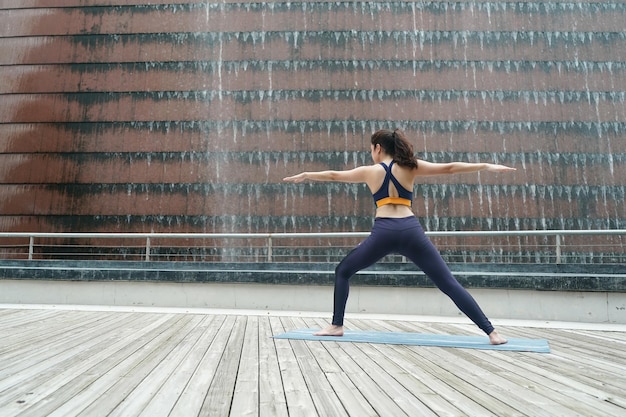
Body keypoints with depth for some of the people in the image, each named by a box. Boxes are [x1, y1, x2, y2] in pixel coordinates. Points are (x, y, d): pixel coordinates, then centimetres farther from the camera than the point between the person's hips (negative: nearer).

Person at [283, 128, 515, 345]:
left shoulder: (369, 171, 15)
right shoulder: (411, 167, 15)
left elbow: (333, 175, 26)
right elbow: (449, 168, 14)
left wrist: (304, 175, 40)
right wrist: (487, 166, 20)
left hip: (383, 233, -1)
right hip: (411, 231, 2)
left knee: (343, 272, 19)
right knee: (448, 283, 4)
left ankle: (336, 326, 16)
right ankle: (491, 332, 1)